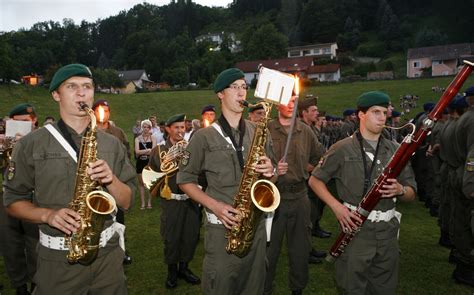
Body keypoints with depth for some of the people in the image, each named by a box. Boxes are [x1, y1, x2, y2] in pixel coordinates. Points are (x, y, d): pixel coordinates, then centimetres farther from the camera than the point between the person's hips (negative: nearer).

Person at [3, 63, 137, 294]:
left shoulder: (112, 144, 3)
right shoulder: (31, 144, -3)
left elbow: (126, 203, 3)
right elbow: (13, 200, 2)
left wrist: (111, 179, -16)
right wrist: (47, 215, -16)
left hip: (108, 252, 2)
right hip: (57, 258, -2)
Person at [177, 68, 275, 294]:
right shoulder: (204, 137, -4)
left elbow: (269, 171, 16)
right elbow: (185, 180, 0)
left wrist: (270, 171, -8)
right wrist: (214, 205, -13)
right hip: (221, 225, -3)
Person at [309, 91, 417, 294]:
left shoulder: (395, 150, 7)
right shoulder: (343, 149, -4)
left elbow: (411, 193, 10)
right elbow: (315, 180, 1)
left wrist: (400, 190, -14)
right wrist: (336, 206, -13)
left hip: (388, 231, 4)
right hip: (356, 229, -3)